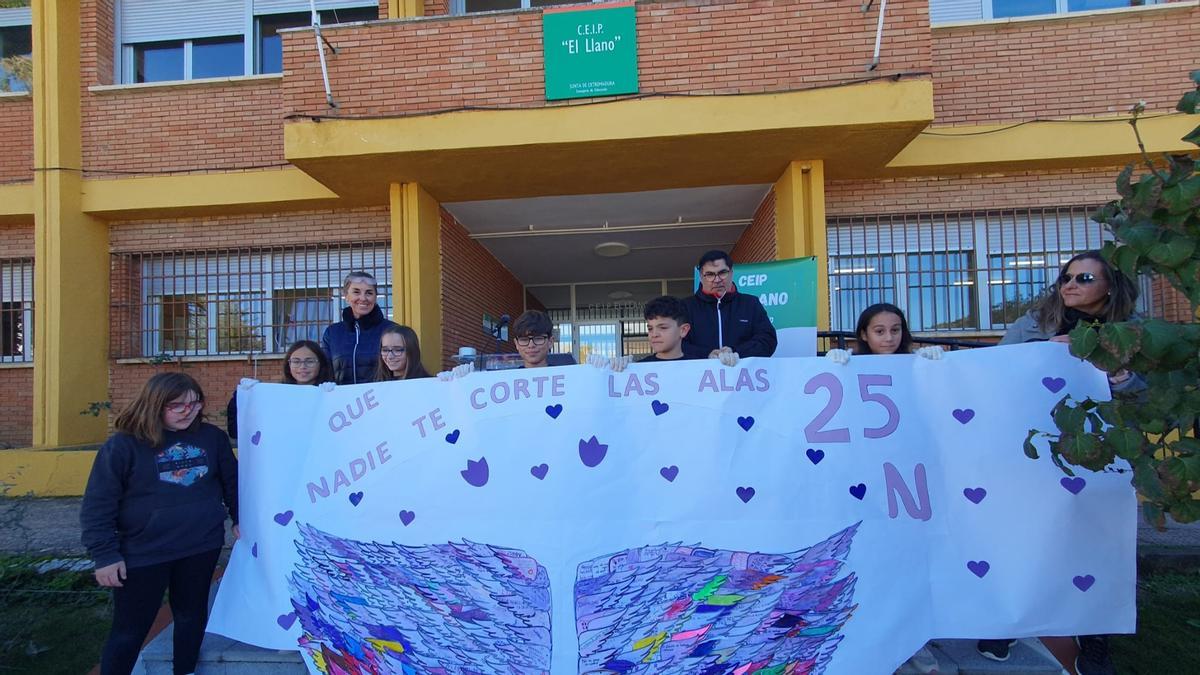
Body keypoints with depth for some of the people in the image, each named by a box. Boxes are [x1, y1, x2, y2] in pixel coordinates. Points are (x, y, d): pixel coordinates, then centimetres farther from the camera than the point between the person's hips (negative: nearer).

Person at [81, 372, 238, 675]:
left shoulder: (213, 437, 0)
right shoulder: (124, 444, -11)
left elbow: (232, 482, 13)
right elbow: (98, 505, -8)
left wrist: (240, 519, 11)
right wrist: (105, 555, -10)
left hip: (202, 547, 3)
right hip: (143, 553, -3)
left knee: (191, 617, 17)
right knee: (129, 631, 8)